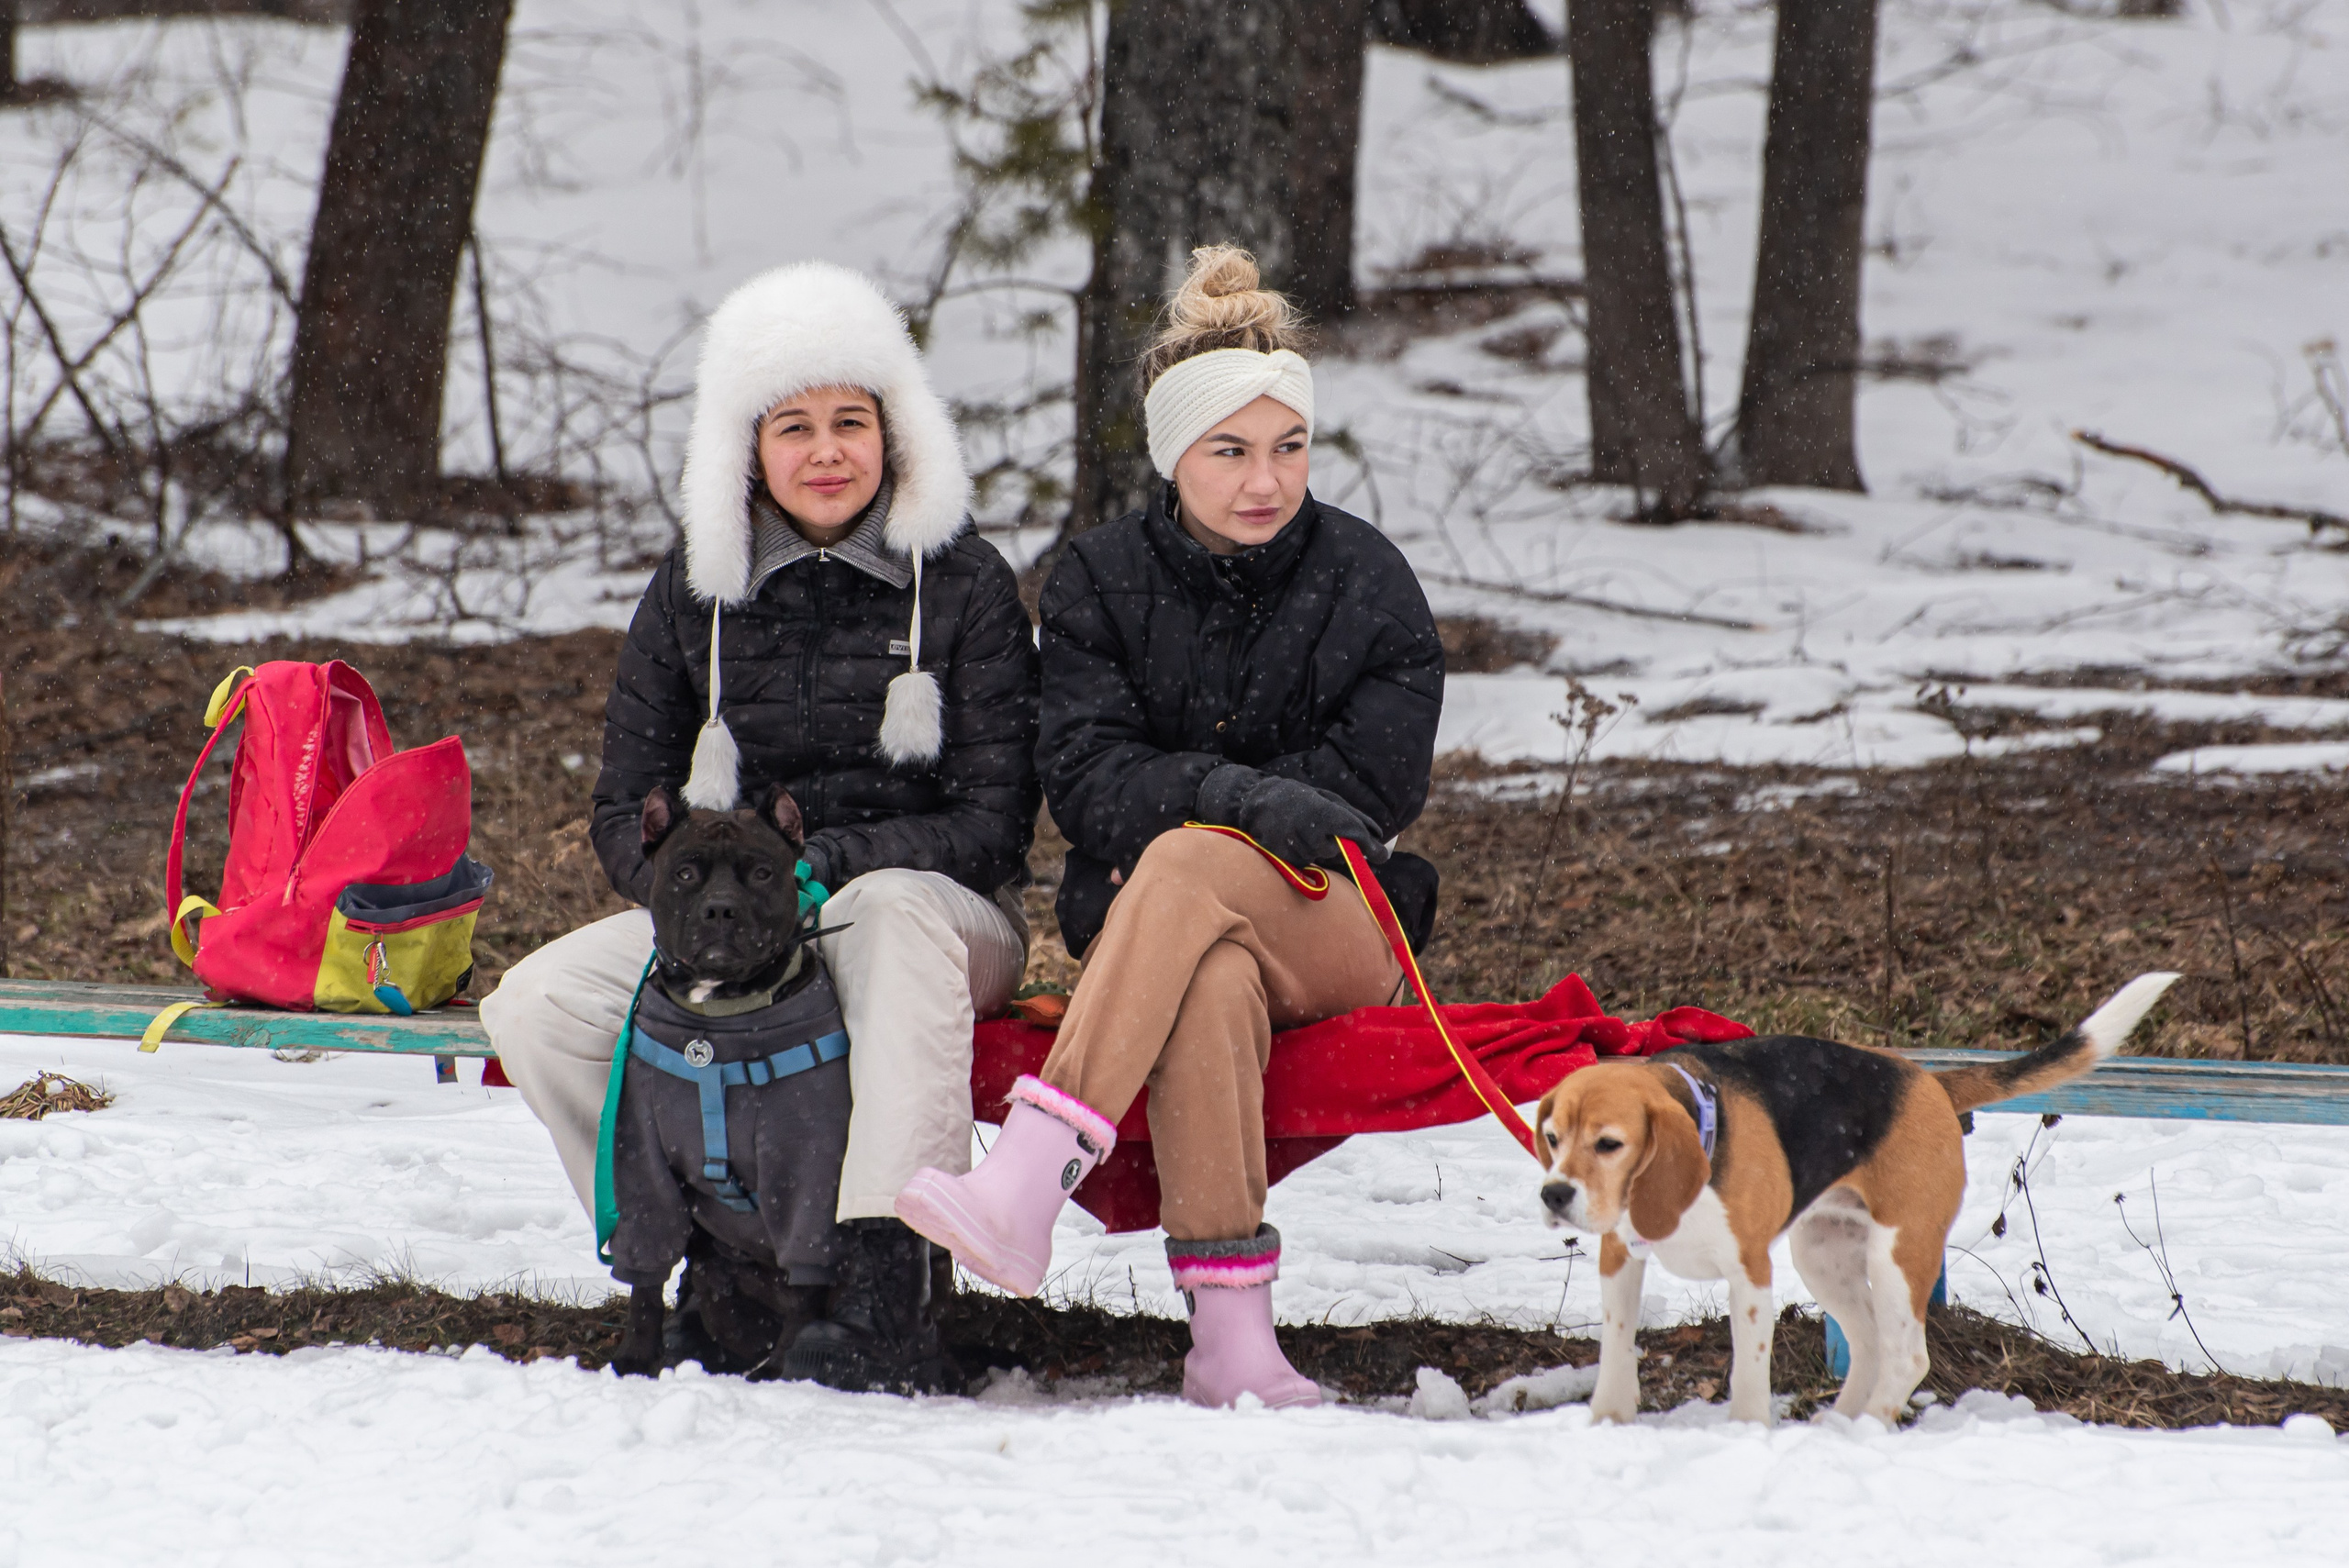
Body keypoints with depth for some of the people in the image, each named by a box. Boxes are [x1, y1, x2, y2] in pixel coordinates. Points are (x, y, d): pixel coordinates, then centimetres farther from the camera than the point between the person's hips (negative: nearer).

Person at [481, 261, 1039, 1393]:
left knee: (892, 910, -40)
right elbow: (625, 816, 9)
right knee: (534, 1010, -21)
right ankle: (700, 1260, -13)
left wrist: (821, 866, -22)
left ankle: (887, 1294, -49)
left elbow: (993, 827, -8)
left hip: (934, 909, -3)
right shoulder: (694, 593, 6)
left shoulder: (963, 585, -3)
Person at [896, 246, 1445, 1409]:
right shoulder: (1101, 582, 5)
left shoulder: (1366, 582, 3)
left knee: (1188, 869, -36)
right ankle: (1229, 1332, -49)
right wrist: (1240, 793, -25)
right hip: (1143, 922, 1)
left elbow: (1370, 789, -4)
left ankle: (1028, 1182, -51)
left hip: (1333, 925, 0)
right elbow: (1085, 779, -7)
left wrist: (1185, 814, -12)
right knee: (1212, 983, -38)